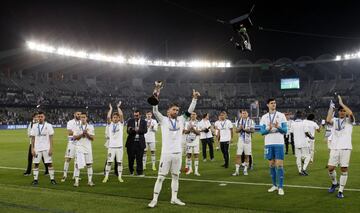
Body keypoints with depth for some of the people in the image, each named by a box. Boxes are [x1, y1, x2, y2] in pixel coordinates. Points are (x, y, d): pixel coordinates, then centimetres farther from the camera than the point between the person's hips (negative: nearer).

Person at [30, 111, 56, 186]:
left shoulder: (48, 126, -1)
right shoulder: (34, 126, 6)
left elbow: (51, 138, -1)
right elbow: (33, 138, 7)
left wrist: (51, 148, -8)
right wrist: (32, 149, 1)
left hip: (46, 148, -2)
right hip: (37, 148, 2)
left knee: (49, 163, -2)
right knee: (36, 164, 3)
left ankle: (52, 179, 6)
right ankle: (35, 179, 12)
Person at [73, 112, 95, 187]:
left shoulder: (90, 127, 5)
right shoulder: (77, 127, 3)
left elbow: (92, 138, -1)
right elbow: (74, 137, -5)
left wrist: (87, 134, -16)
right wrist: (82, 134, -16)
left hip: (88, 148, 2)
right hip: (79, 148, -2)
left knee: (89, 165, 7)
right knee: (78, 165, -6)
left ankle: (90, 181, 14)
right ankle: (76, 181, 1)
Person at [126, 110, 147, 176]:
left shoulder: (143, 122, 6)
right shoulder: (130, 121, 4)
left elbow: (145, 130, -7)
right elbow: (128, 131, -5)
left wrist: (138, 130, -19)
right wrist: (134, 130, -24)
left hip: (140, 142, 0)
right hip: (131, 142, 0)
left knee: (139, 158, 1)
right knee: (131, 158, 5)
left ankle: (139, 172, 10)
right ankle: (131, 171, 23)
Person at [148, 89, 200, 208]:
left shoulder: (181, 120, 8)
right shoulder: (163, 120, -3)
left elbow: (190, 111, 6)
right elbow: (155, 111, -16)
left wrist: (194, 99, -5)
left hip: (178, 153, 4)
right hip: (166, 153, -4)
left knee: (175, 176, 12)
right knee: (161, 177, 0)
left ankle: (174, 198, 23)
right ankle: (155, 199, 7)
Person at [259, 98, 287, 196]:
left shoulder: (281, 115, 1)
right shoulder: (264, 117, 7)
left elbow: (285, 130, -2)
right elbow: (262, 131, 2)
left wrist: (278, 127, -22)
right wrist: (268, 129, -19)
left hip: (279, 143, -3)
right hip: (269, 143, 3)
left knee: (279, 165, -6)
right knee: (271, 164, 9)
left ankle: (280, 187, -2)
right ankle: (274, 185, 21)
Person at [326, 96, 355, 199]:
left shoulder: (349, 120, 5)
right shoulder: (335, 120, 12)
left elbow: (351, 113, -18)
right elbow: (328, 120, -12)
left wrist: (341, 103, -12)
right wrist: (331, 108, -7)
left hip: (346, 148, -2)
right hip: (334, 148, 2)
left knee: (344, 170, -1)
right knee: (330, 168, 0)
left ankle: (341, 191, 8)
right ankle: (334, 183, 28)